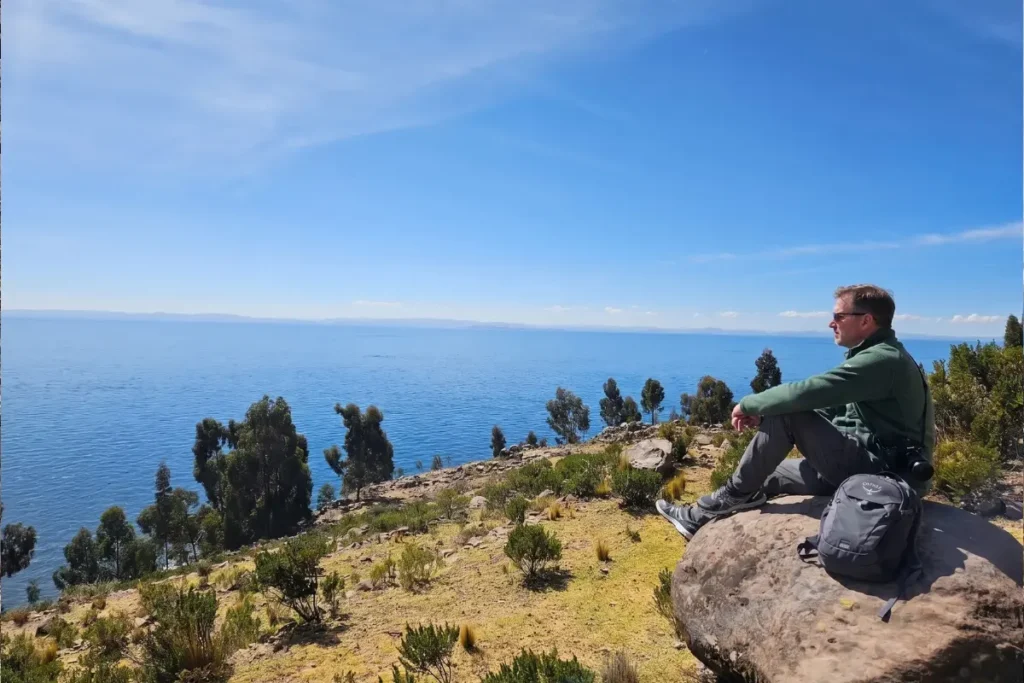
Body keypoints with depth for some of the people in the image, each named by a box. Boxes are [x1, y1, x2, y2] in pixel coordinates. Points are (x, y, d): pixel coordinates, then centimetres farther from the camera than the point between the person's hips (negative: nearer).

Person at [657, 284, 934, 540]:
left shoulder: (882, 360, -19)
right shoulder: (881, 356, 15)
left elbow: (805, 393, -28)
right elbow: (824, 405, 14)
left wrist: (749, 404, -12)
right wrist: (763, 411, 1)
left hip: (884, 470, -10)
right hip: (880, 466, 10)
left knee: (787, 414, -19)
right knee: (764, 474, 12)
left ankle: (736, 494, -8)